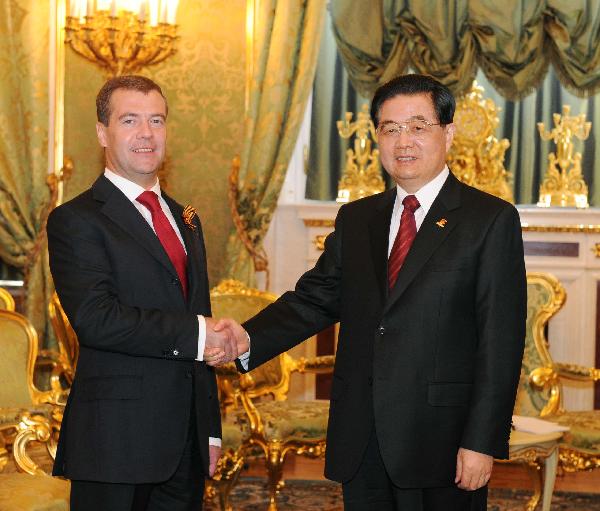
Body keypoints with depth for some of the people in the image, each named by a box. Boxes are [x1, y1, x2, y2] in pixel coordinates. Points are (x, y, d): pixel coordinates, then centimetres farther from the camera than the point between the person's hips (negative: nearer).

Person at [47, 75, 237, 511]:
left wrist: (211, 430, 16)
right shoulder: (77, 220, -6)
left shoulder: (186, 220, 18)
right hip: (116, 443, -6)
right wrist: (194, 332, -16)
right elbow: (95, 318, -20)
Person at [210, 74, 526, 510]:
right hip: (360, 442, 5)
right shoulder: (355, 220, 14)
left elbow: (501, 339, -8)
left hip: (439, 440, -5)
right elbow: (315, 298, 9)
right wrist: (249, 339, -10)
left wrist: (482, 441, -13)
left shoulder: (491, 219, -4)